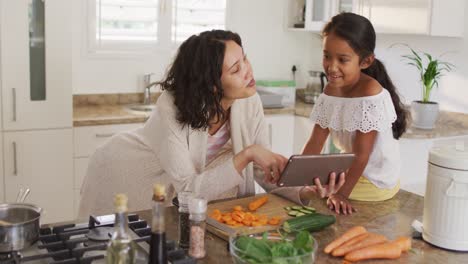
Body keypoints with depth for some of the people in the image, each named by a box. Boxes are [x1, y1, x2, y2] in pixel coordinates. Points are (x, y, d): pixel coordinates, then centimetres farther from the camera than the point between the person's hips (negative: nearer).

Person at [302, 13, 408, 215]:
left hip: (375, 182, -7)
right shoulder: (331, 89, -3)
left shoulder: (371, 92, -26)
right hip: (348, 170, 7)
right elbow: (316, 141, -2)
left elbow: (362, 153, -25)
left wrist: (342, 194, -24)